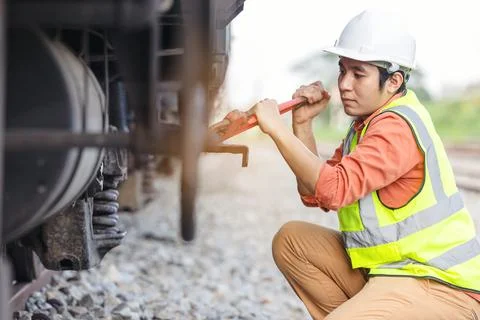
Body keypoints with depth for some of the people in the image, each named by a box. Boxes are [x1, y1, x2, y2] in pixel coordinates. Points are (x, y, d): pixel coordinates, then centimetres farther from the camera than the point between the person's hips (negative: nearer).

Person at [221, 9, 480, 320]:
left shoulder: (398, 125, -19)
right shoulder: (367, 123, 12)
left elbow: (335, 189, -31)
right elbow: (314, 194, 10)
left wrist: (276, 127, -25)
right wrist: (302, 123, 1)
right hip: (384, 269, 10)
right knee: (292, 239, 6)